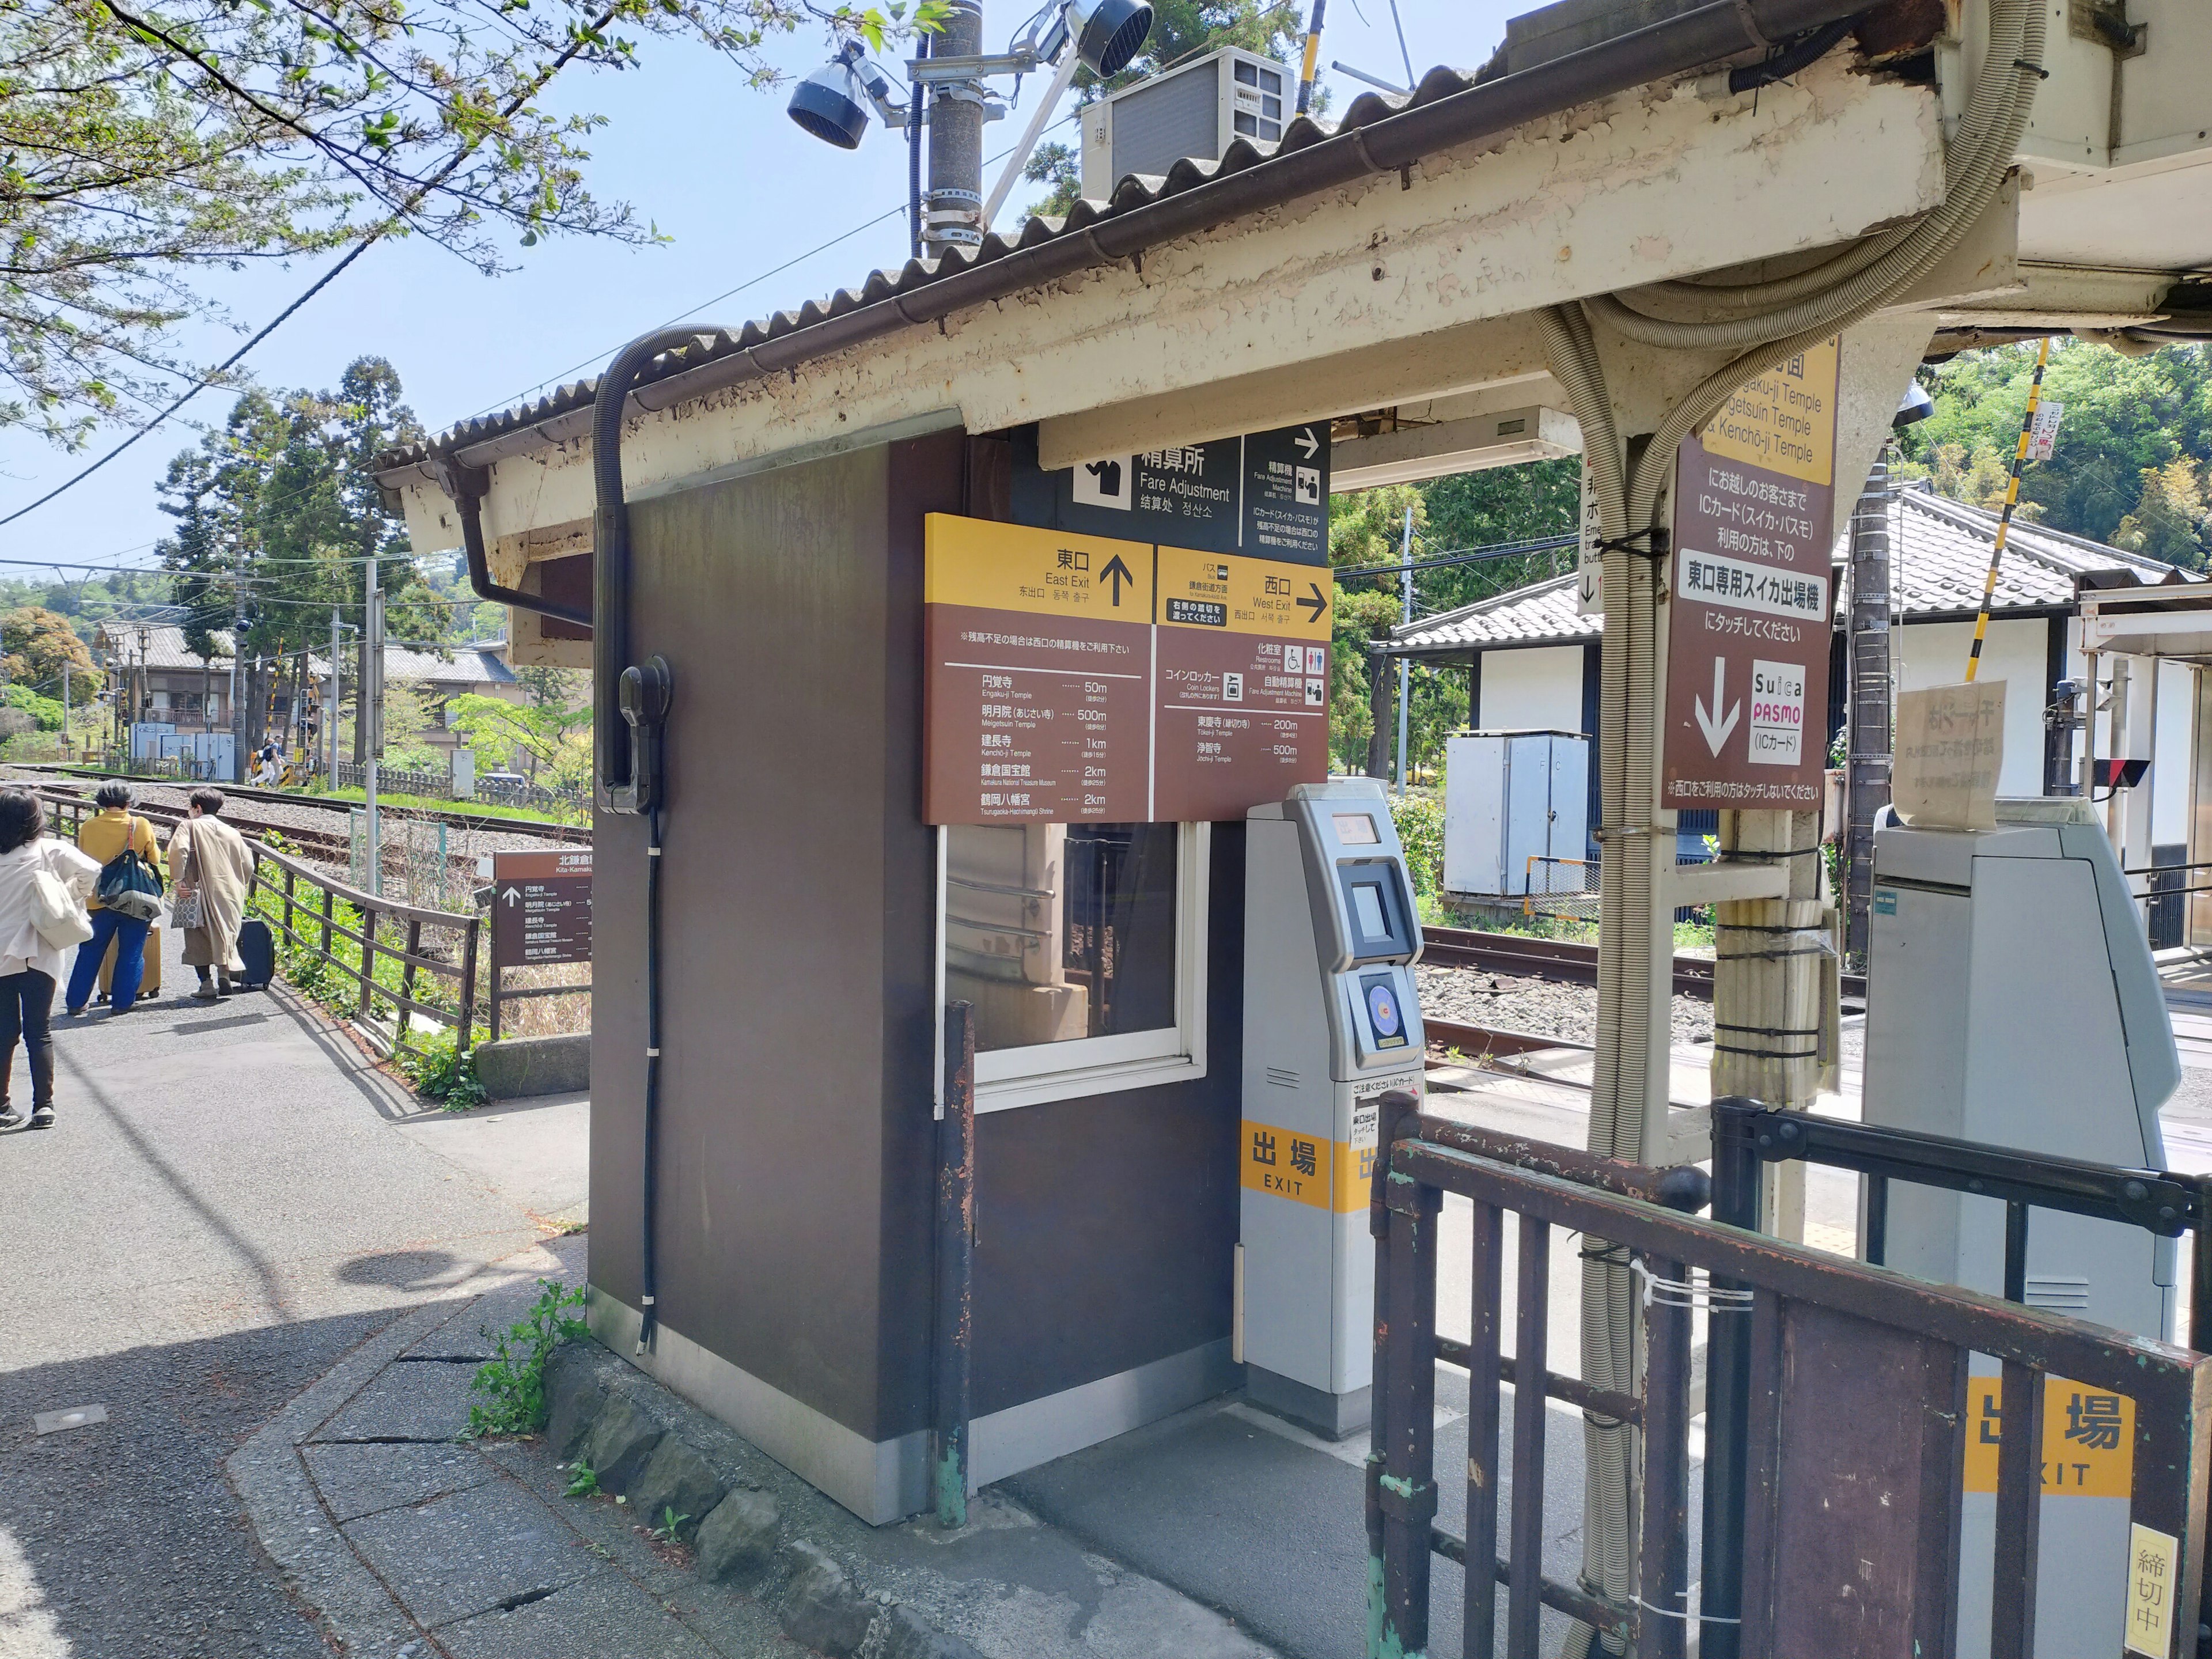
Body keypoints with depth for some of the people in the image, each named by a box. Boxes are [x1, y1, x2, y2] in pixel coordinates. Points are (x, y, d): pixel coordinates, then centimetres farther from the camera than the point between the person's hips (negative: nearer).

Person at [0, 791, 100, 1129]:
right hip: (36, 954, -2)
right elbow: (91, 872, -14)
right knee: (39, 1031, 4)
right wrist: (69, 895, 2)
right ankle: (43, 1107, 3)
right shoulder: (50, 851, -8)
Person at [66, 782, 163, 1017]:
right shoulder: (141, 826, -8)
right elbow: (155, 860, 2)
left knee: (90, 953, 14)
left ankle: (75, 1002, 17)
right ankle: (121, 1002, 7)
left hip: (100, 900, 2)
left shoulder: (89, 827, -1)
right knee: (131, 953, 7)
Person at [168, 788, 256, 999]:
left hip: (200, 892, -4)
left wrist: (179, 881, -13)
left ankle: (206, 984, 2)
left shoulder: (190, 826, 0)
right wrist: (239, 889, 20)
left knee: (199, 938, 4)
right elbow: (247, 864, 9)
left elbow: (178, 850, -18)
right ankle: (224, 975, 5)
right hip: (228, 893, 4)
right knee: (225, 934, 13)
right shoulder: (232, 833, 12)